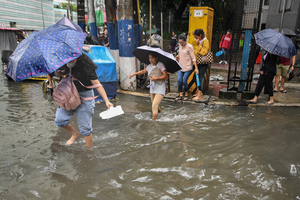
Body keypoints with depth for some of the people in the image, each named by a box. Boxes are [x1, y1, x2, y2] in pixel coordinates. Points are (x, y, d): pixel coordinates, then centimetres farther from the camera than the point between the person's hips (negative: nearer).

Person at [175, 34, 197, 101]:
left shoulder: (189, 46, -12)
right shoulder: (180, 45, 7)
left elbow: (193, 58, -12)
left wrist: (196, 68, -16)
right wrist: (178, 56, 6)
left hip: (188, 67, -5)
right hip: (181, 66, 6)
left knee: (184, 81, -10)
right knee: (179, 80, -6)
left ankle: (186, 94, 12)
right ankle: (180, 95, 7)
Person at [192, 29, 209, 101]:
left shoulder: (205, 41, -13)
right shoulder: (199, 41, 10)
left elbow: (204, 52, -22)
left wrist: (199, 45, -21)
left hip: (203, 63, -8)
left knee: (200, 78, -7)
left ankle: (199, 95, 0)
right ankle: (199, 92, 29)